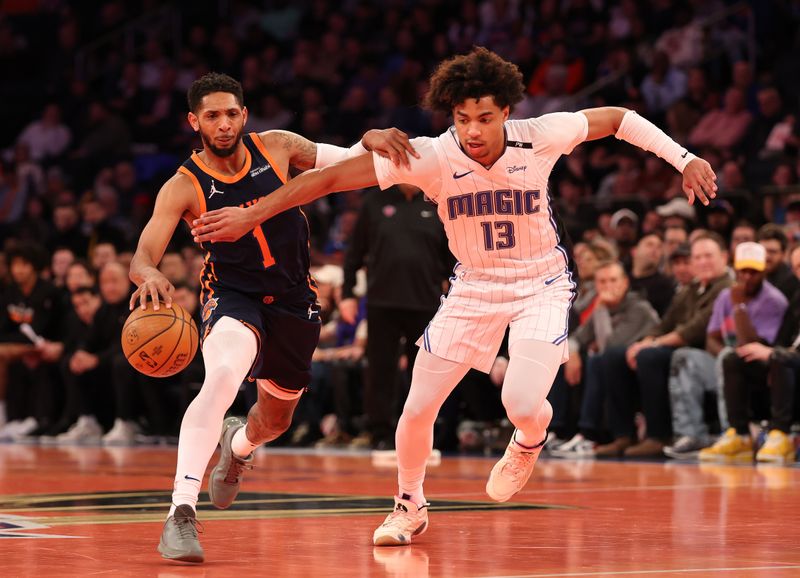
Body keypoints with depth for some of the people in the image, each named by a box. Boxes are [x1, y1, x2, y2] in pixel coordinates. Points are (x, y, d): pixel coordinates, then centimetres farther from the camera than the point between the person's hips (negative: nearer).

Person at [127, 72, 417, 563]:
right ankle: (181, 513, -38)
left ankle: (239, 442, 61)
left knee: (275, 421, 20)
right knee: (223, 376, -36)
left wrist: (371, 140, -23)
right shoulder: (184, 187, -18)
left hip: (294, 301, 4)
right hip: (233, 298, -4)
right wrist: (150, 274, -51)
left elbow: (349, 163, 1)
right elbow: (142, 257, -26)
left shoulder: (277, 147, -9)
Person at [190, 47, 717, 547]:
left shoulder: (541, 137, -22)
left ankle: (530, 440, 17)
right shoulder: (432, 157, -24)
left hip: (541, 284, -2)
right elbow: (330, 176, -25)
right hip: (474, 286, 2)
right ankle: (410, 507, 28)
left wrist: (685, 158, -8)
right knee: (418, 407, -1)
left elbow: (617, 118, -4)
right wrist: (250, 215, -29)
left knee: (522, 402, -23)